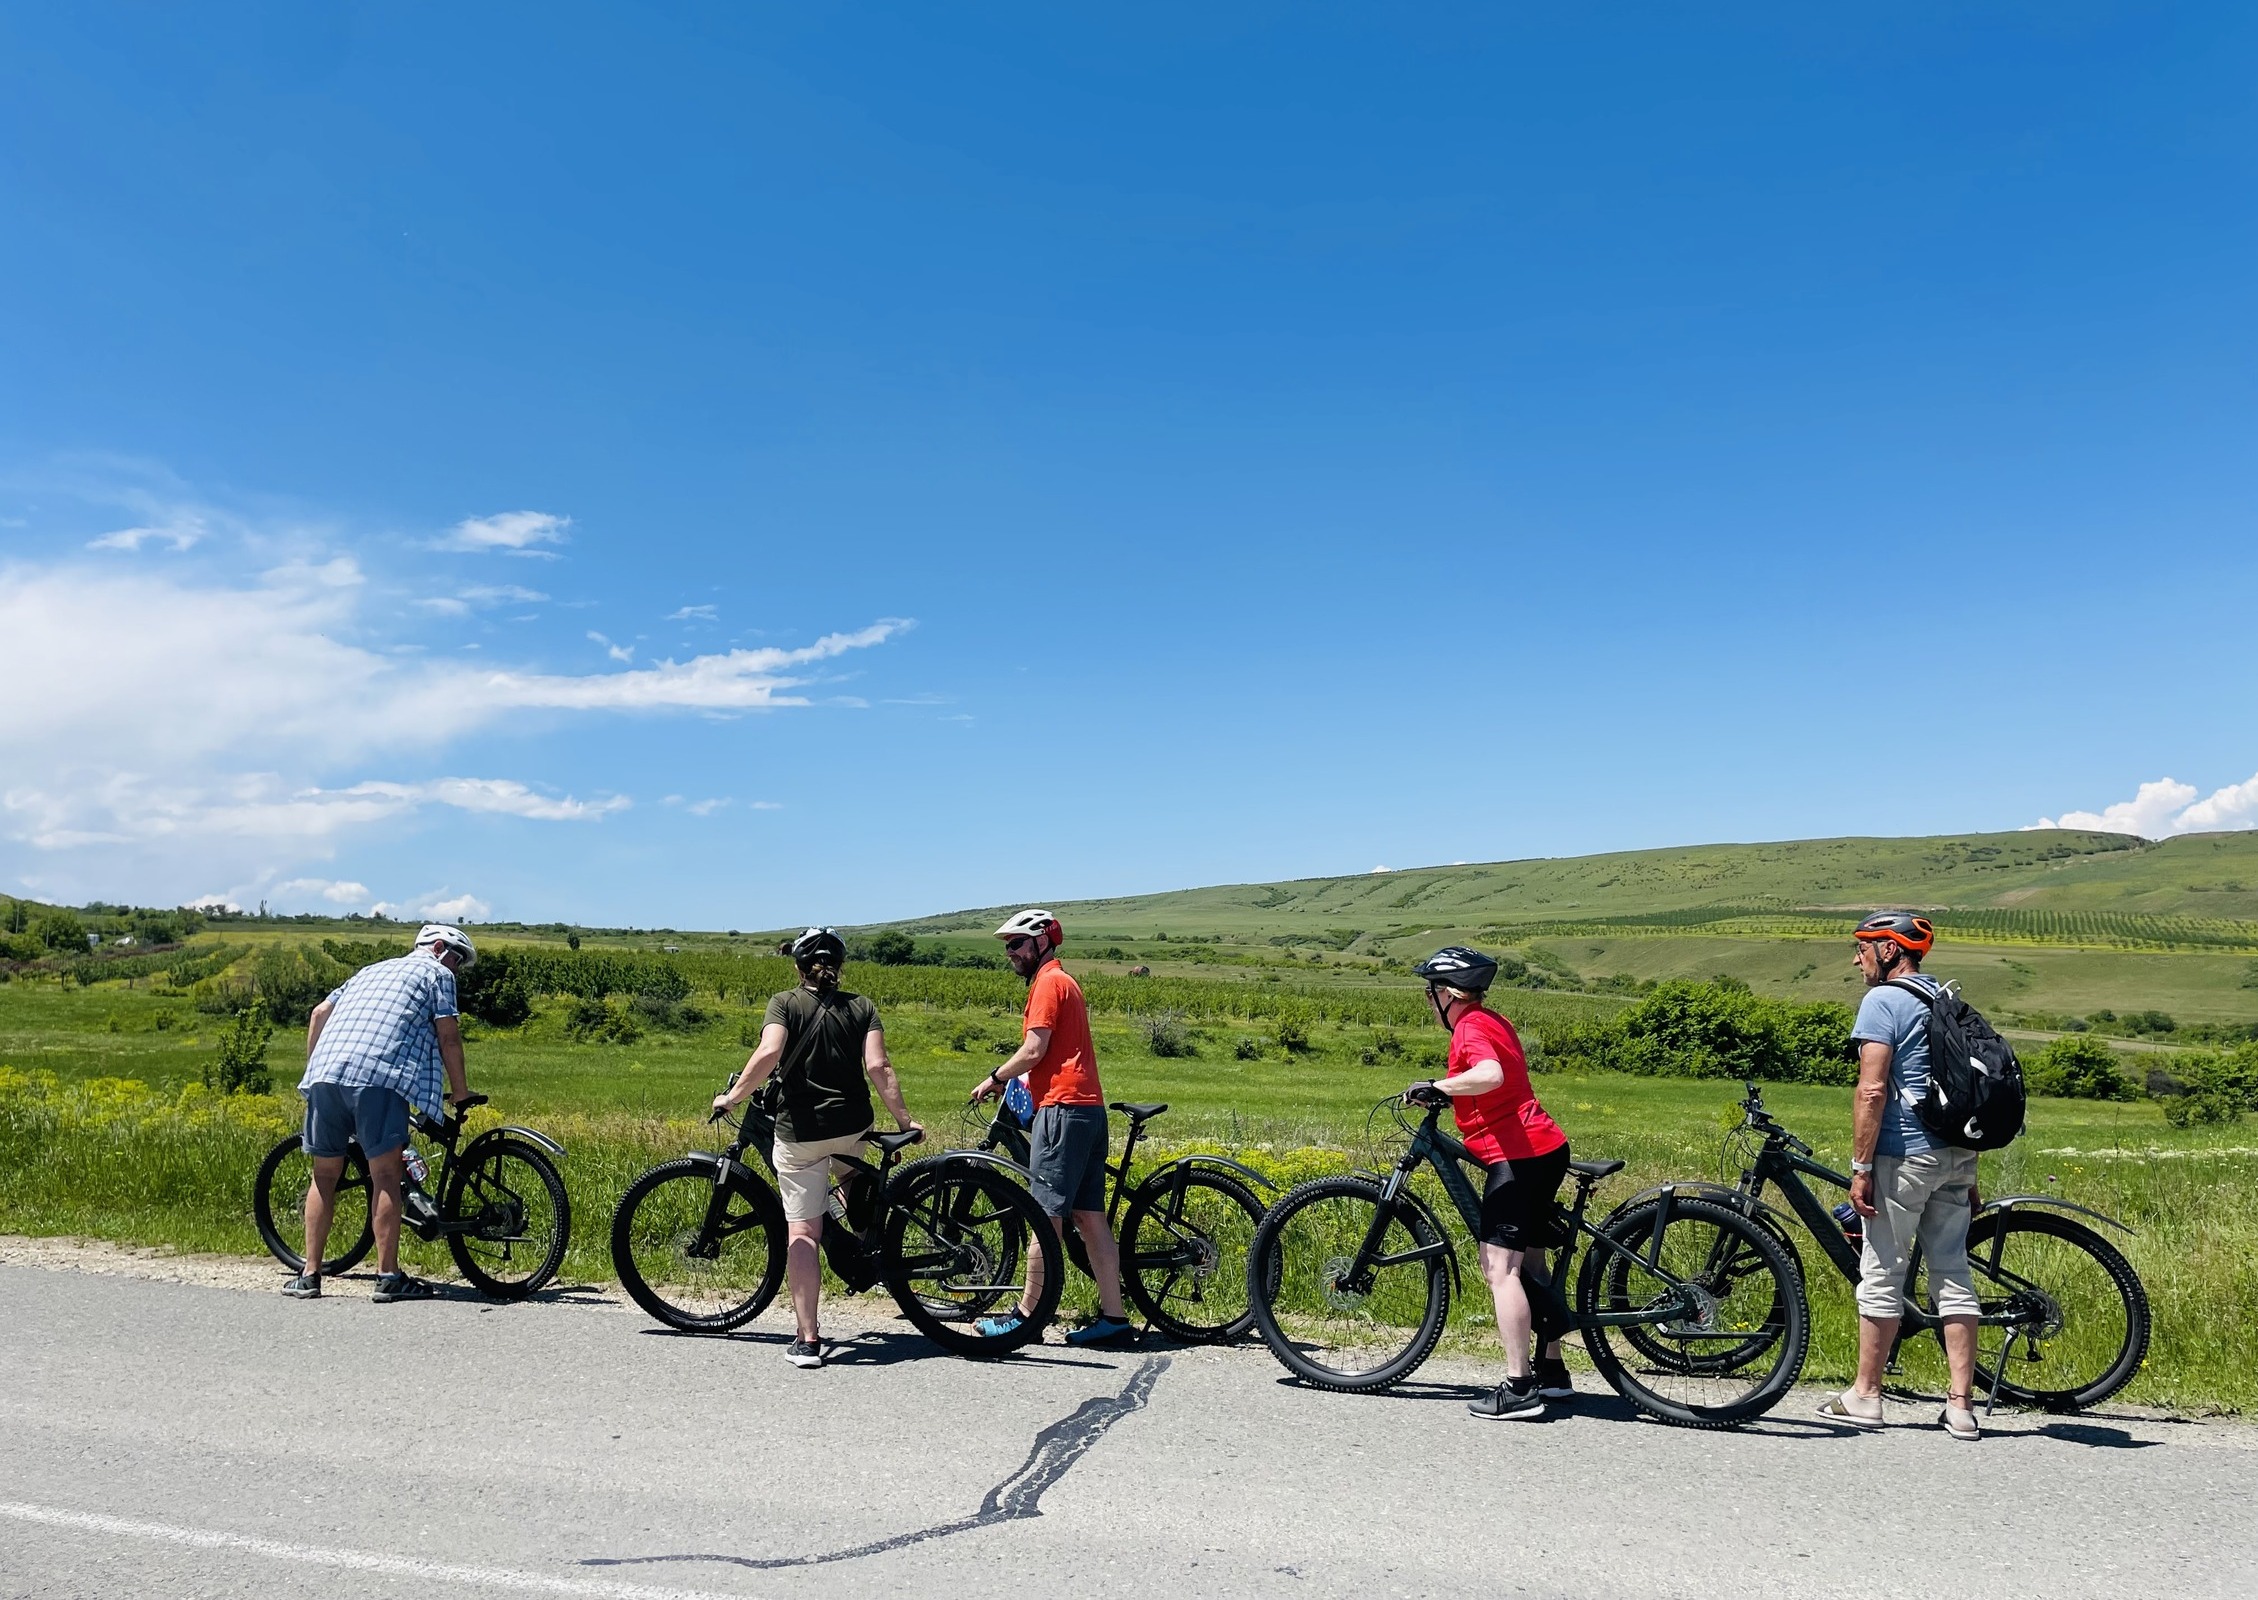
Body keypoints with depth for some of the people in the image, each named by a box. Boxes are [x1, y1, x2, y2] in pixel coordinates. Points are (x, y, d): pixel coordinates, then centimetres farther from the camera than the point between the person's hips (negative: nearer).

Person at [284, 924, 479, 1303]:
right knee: (385, 1173, -5)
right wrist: (460, 1090, 13)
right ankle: (388, 1277, -6)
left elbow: (319, 1013, 28)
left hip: (325, 1073, 7)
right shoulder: (437, 974, 15)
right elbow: (448, 1034, 6)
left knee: (325, 1173, 13)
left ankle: (309, 1275, 15)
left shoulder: (372, 969, 33)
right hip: (377, 1076, -6)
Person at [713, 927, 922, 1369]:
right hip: (852, 1129, 2)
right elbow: (878, 1067, -7)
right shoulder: (861, 1007, 4)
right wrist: (903, 1119, -2)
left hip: (798, 1133, -2)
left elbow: (768, 1053, -19)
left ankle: (807, 1339, 1)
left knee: (802, 1232, 2)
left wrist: (732, 1096, -8)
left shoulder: (785, 1004, -2)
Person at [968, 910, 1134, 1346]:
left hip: (1062, 1108, -10)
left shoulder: (1049, 983, -7)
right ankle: (1113, 1315, 7)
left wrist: (993, 1079, 0)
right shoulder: (1064, 982, 23)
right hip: (1089, 1110, 10)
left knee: (1046, 1216, -4)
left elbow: (1033, 1051, -13)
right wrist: (1013, 1082, 20)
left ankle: (1026, 1314, 2)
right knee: (1089, 1216, 8)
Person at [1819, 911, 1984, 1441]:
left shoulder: (1883, 1000, -10)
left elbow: (1872, 1091, -17)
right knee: (1953, 1272, 9)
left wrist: (1861, 1167, -14)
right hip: (1958, 1155, 8)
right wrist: (1967, 1172, 24)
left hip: (1905, 1156, -8)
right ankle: (1961, 1404, 10)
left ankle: (1864, 1395, 10)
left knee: (1881, 1273, 1)